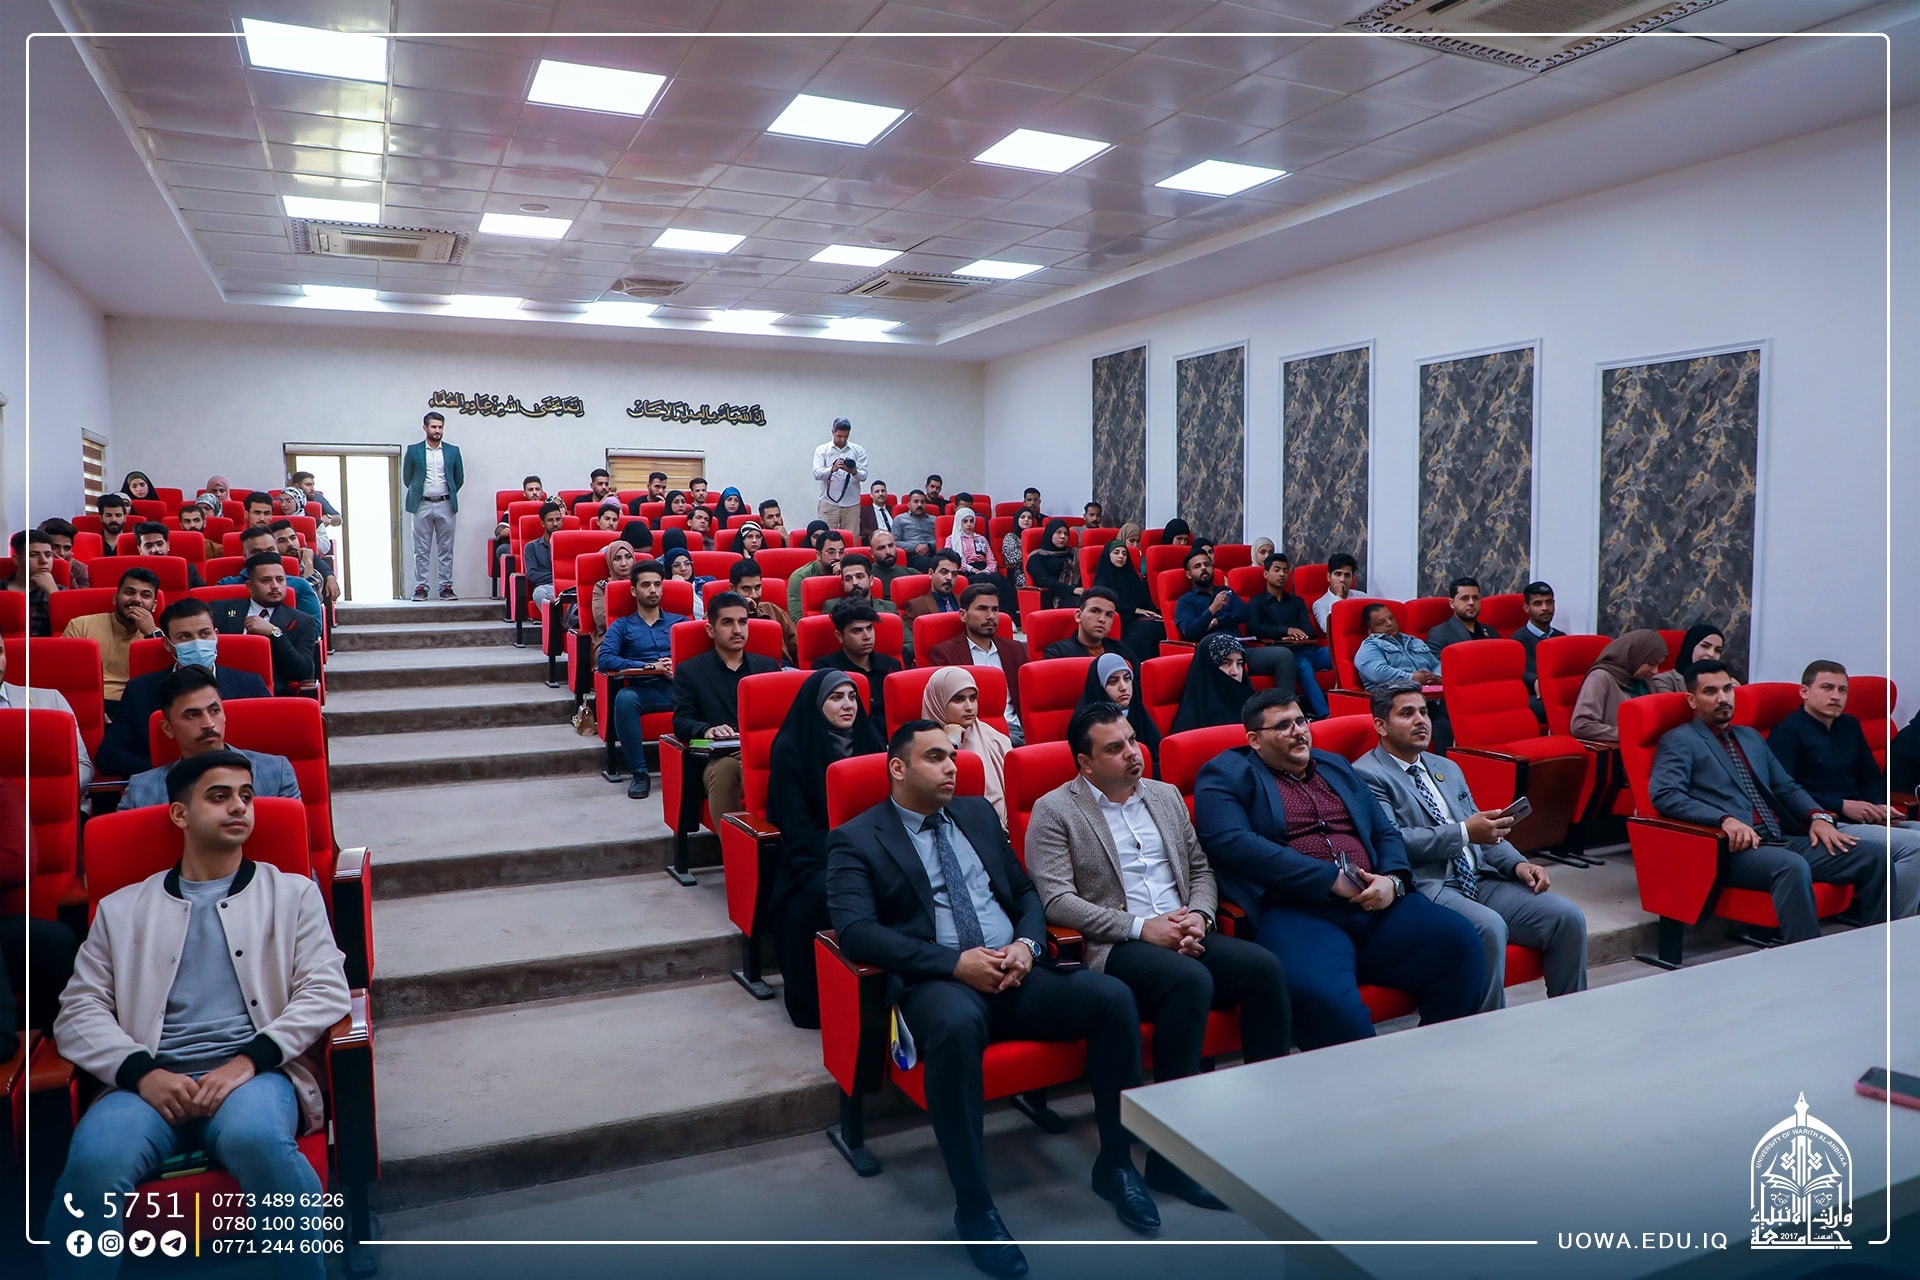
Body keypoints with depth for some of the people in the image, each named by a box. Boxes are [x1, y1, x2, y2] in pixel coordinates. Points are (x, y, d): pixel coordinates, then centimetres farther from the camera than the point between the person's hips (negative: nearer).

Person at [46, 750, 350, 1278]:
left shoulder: (292, 893, 17)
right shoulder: (121, 908, 21)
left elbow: (326, 991, 6)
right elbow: (79, 1011, 10)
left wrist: (249, 1060, -10)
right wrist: (142, 1073, -9)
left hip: (255, 1073, -1)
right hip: (153, 1081, 1)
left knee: (255, 1139, -35)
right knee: (93, 1161, -32)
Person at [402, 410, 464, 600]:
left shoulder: (453, 451, 8)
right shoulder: (413, 450, 5)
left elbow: (459, 479, 13)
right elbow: (407, 478, 10)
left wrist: (448, 495, 12)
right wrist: (418, 492, 12)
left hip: (445, 505, 1)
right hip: (422, 506, -1)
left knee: (446, 549, 2)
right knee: (421, 550, 1)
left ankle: (446, 587, 5)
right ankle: (421, 587, 4)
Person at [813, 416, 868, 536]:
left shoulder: (858, 451, 10)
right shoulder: (822, 450, 7)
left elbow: (863, 476, 1)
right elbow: (817, 474, -6)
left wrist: (854, 472, -22)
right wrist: (832, 469, -25)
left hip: (852, 504, 1)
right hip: (829, 503, -1)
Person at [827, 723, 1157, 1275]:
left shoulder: (978, 812, 19)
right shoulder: (856, 840, 2)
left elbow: (1026, 892, 20)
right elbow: (856, 932, -12)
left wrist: (1026, 944, -3)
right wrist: (955, 962, -19)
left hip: (1018, 973, 5)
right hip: (939, 981, -5)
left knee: (1113, 997, -19)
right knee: (955, 1025, -40)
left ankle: (1115, 1163, 0)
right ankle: (973, 1206, -21)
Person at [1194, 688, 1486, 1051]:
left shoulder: (1336, 766, 27)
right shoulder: (1225, 776, 6)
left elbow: (1386, 831, 25)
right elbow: (1231, 843, -11)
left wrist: (1393, 879, 0)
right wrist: (1332, 879, -12)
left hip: (1375, 903, 6)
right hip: (1294, 911, -6)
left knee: (1459, 940, -18)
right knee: (1319, 992, -36)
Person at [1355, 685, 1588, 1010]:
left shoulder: (1447, 768, 24)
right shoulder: (1366, 775, -4)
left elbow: (1483, 831, 24)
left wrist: (1517, 863, 5)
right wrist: (1464, 833, -20)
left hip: (1479, 880, 8)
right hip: (1425, 888, -8)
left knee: (1567, 917, -9)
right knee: (1489, 927, -33)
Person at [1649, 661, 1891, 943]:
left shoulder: (1751, 737, 26)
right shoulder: (1679, 741, 0)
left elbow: (1786, 787, 24)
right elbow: (1664, 795, -14)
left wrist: (1818, 816, 2)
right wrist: (1725, 819, -25)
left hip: (1783, 840, 8)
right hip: (1734, 848, -8)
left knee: (1874, 854, -8)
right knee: (1793, 866, -37)